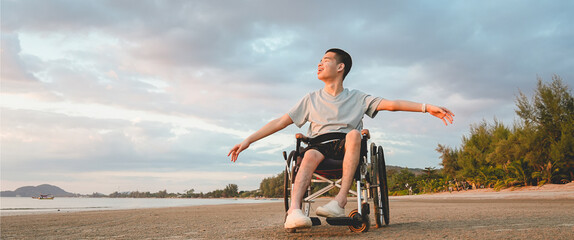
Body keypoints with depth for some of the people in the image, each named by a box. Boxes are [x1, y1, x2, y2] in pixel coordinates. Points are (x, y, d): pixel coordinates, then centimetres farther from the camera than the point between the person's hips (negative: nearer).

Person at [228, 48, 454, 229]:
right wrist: (247, 140, 7)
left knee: (354, 134, -33)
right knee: (311, 154, -35)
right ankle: (294, 210, -56)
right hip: (320, 147, 1)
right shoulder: (311, 99, 17)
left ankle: (340, 200, -42)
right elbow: (281, 122, 13)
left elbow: (392, 104, 5)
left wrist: (427, 107, -8)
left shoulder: (357, 98, 15)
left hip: (347, 150, 0)